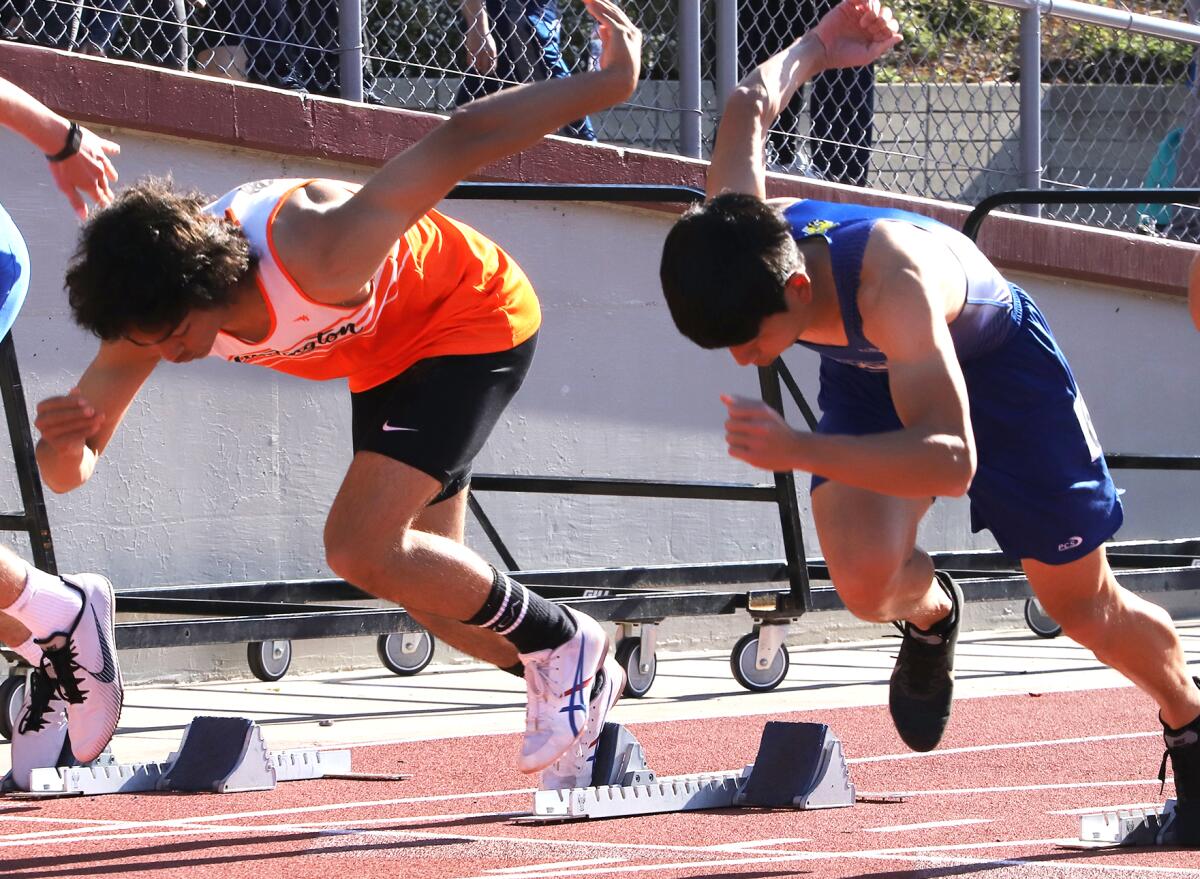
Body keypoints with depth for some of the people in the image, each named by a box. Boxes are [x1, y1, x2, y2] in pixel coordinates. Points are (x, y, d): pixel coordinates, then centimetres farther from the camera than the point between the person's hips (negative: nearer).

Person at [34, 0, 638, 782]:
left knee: (363, 549, -20)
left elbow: (458, 145, -37)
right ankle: (584, 684, 35)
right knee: (424, 583, 13)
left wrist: (610, 82, -33)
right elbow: (69, 474, -19)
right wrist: (65, 440, -44)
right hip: (386, 356, 8)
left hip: (473, 320, -8)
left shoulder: (315, 251, -42)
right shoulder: (155, 308, -22)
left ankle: (562, 645, -2)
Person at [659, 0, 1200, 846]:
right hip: (870, 371, 4)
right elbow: (750, 106, -16)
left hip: (994, 357, -4)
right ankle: (932, 614, 15)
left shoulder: (891, 283, -47)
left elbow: (952, 459, -54)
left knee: (1083, 604, 7)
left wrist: (799, 451, -65)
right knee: (866, 579, -23)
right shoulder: (740, 237, -30)